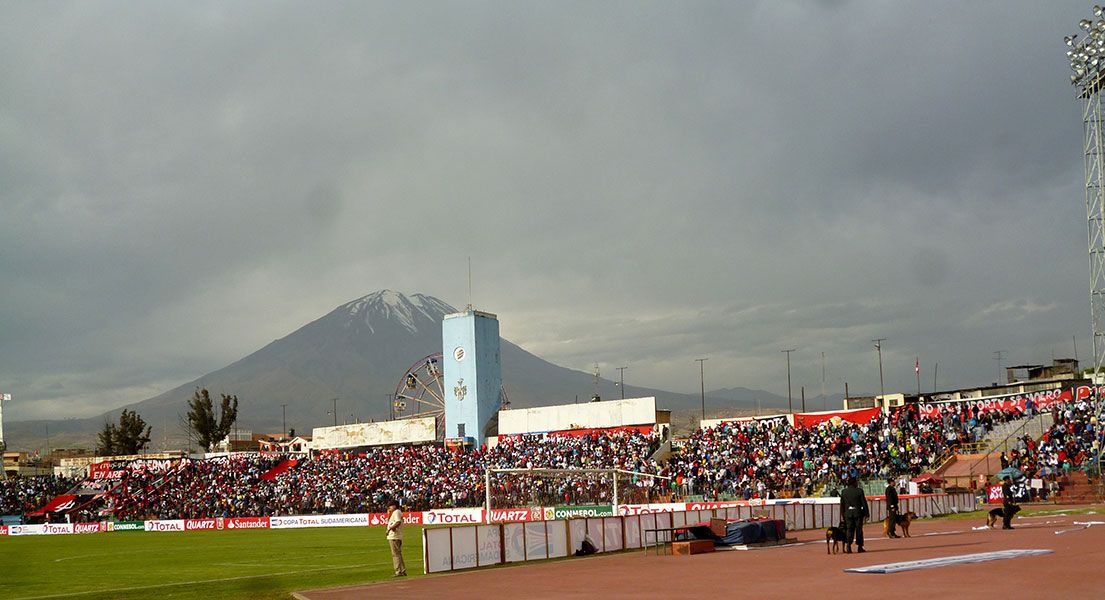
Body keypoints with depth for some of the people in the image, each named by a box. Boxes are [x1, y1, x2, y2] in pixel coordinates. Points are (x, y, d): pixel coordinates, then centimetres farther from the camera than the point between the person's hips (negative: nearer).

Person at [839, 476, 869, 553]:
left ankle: (847, 544, -15)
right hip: (858, 512, -2)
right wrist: (866, 514, 1)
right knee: (859, 529, 8)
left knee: (849, 530, 4)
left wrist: (842, 514, 14)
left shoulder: (844, 492, 2)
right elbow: (864, 503, -5)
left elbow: (842, 504, 6)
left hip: (848, 513, 2)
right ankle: (859, 546, 12)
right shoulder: (859, 491, -7)